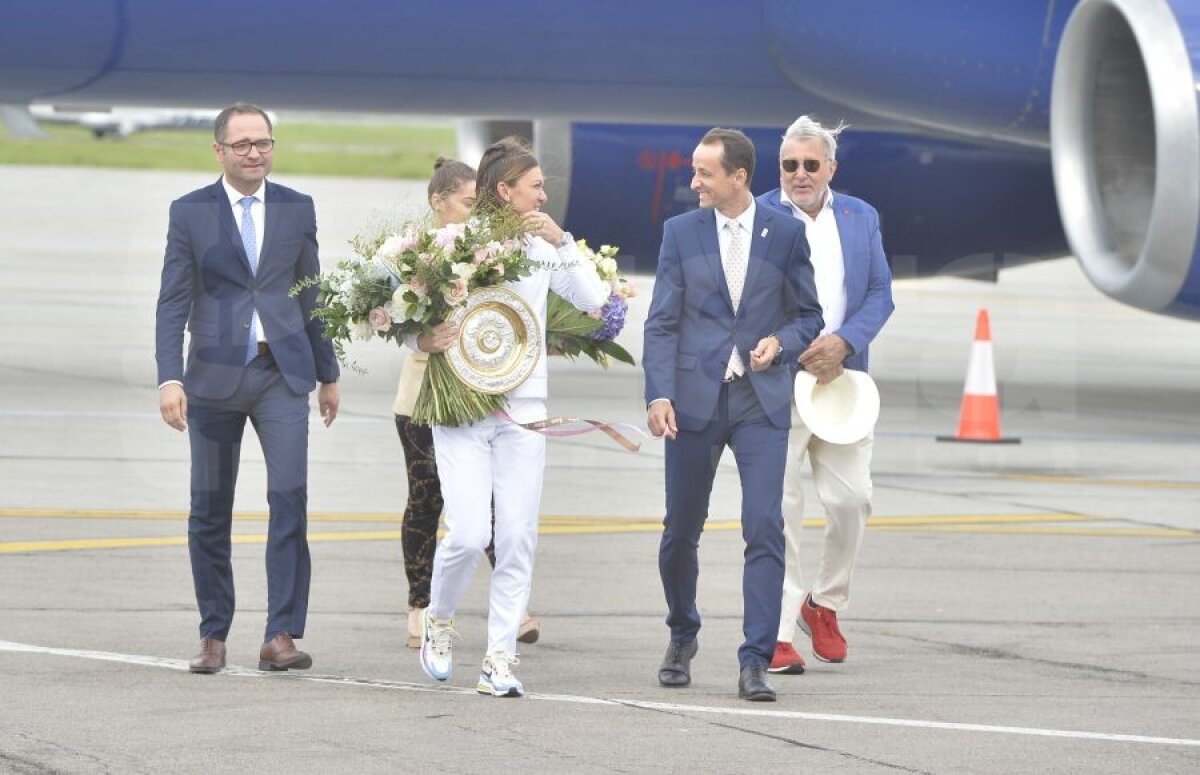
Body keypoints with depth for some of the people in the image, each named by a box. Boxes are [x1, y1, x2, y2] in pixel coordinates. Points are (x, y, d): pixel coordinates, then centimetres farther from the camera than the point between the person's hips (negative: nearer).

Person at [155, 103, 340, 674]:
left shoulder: (297, 209, 8)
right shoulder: (190, 213, 1)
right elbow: (172, 302, -2)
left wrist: (328, 374, 17)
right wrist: (169, 379, -13)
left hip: (282, 374, 1)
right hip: (215, 377, -1)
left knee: (290, 499, -12)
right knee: (209, 513, 5)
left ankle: (281, 636, -11)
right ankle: (213, 635, 15)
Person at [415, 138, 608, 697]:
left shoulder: (542, 250, 8)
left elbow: (595, 299, -1)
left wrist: (561, 241, -5)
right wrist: (430, 340, -20)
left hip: (522, 409, 4)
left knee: (517, 539, -1)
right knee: (469, 534, -12)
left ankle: (499, 660, 6)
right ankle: (438, 620, 16)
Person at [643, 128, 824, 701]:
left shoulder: (785, 234, 4)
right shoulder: (681, 232, 5)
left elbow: (808, 314, 12)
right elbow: (661, 323, 3)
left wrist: (780, 341, -10)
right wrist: (658, 395, -9)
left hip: (762, 401, -1)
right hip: (695, 398, 1)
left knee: (764, 529, -12)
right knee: (681, 530, 8)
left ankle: (755, 663, -11)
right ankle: (682, 637, 33)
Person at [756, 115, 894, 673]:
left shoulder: (861, 218, 11)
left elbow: (881, 293, 8)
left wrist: (844, 342, -10)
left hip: (841, 380, 4)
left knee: (852, 499, 1)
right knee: (780, 507, -6)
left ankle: (825, 604, 24)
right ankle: (779, 635, -4)